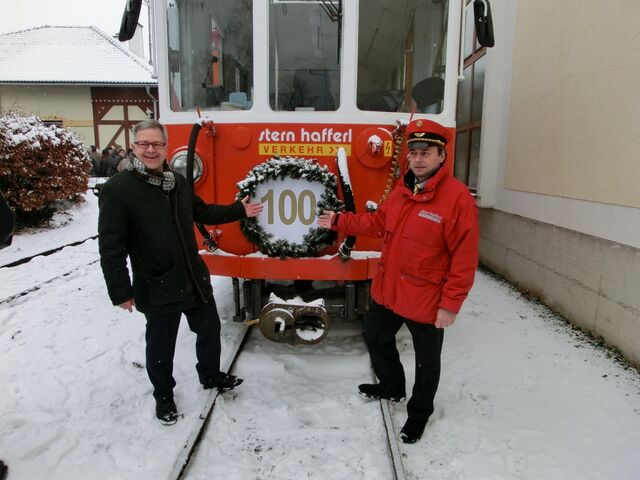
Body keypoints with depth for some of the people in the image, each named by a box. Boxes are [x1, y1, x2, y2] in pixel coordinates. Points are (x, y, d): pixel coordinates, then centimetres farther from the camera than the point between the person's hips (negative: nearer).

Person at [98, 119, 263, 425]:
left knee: (209, 329, 21)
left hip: (195, 279, 6)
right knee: (161, 347, 11)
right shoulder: (118, 189, -14)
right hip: (157, 289, -6)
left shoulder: (178, 181, 6)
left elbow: (202, 212, 20)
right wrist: (120, 291, -17)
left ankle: (211, 376, 46)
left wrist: (239, 210, 17)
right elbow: (111, 246, -15)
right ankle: (163, 396, 37)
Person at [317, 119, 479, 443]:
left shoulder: (458, 198, -20)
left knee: (426, 361, 14)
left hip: (426, 301, -7)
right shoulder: (402, 189, 3)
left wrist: (451, 304, -19)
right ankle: (392, 387, 52)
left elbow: (464, 258, -20)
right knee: (375, 335, 25)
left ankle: (419, 414, 39)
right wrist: (339, 221, 13)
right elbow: (378, 222, 16)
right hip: (388, 291, 7)